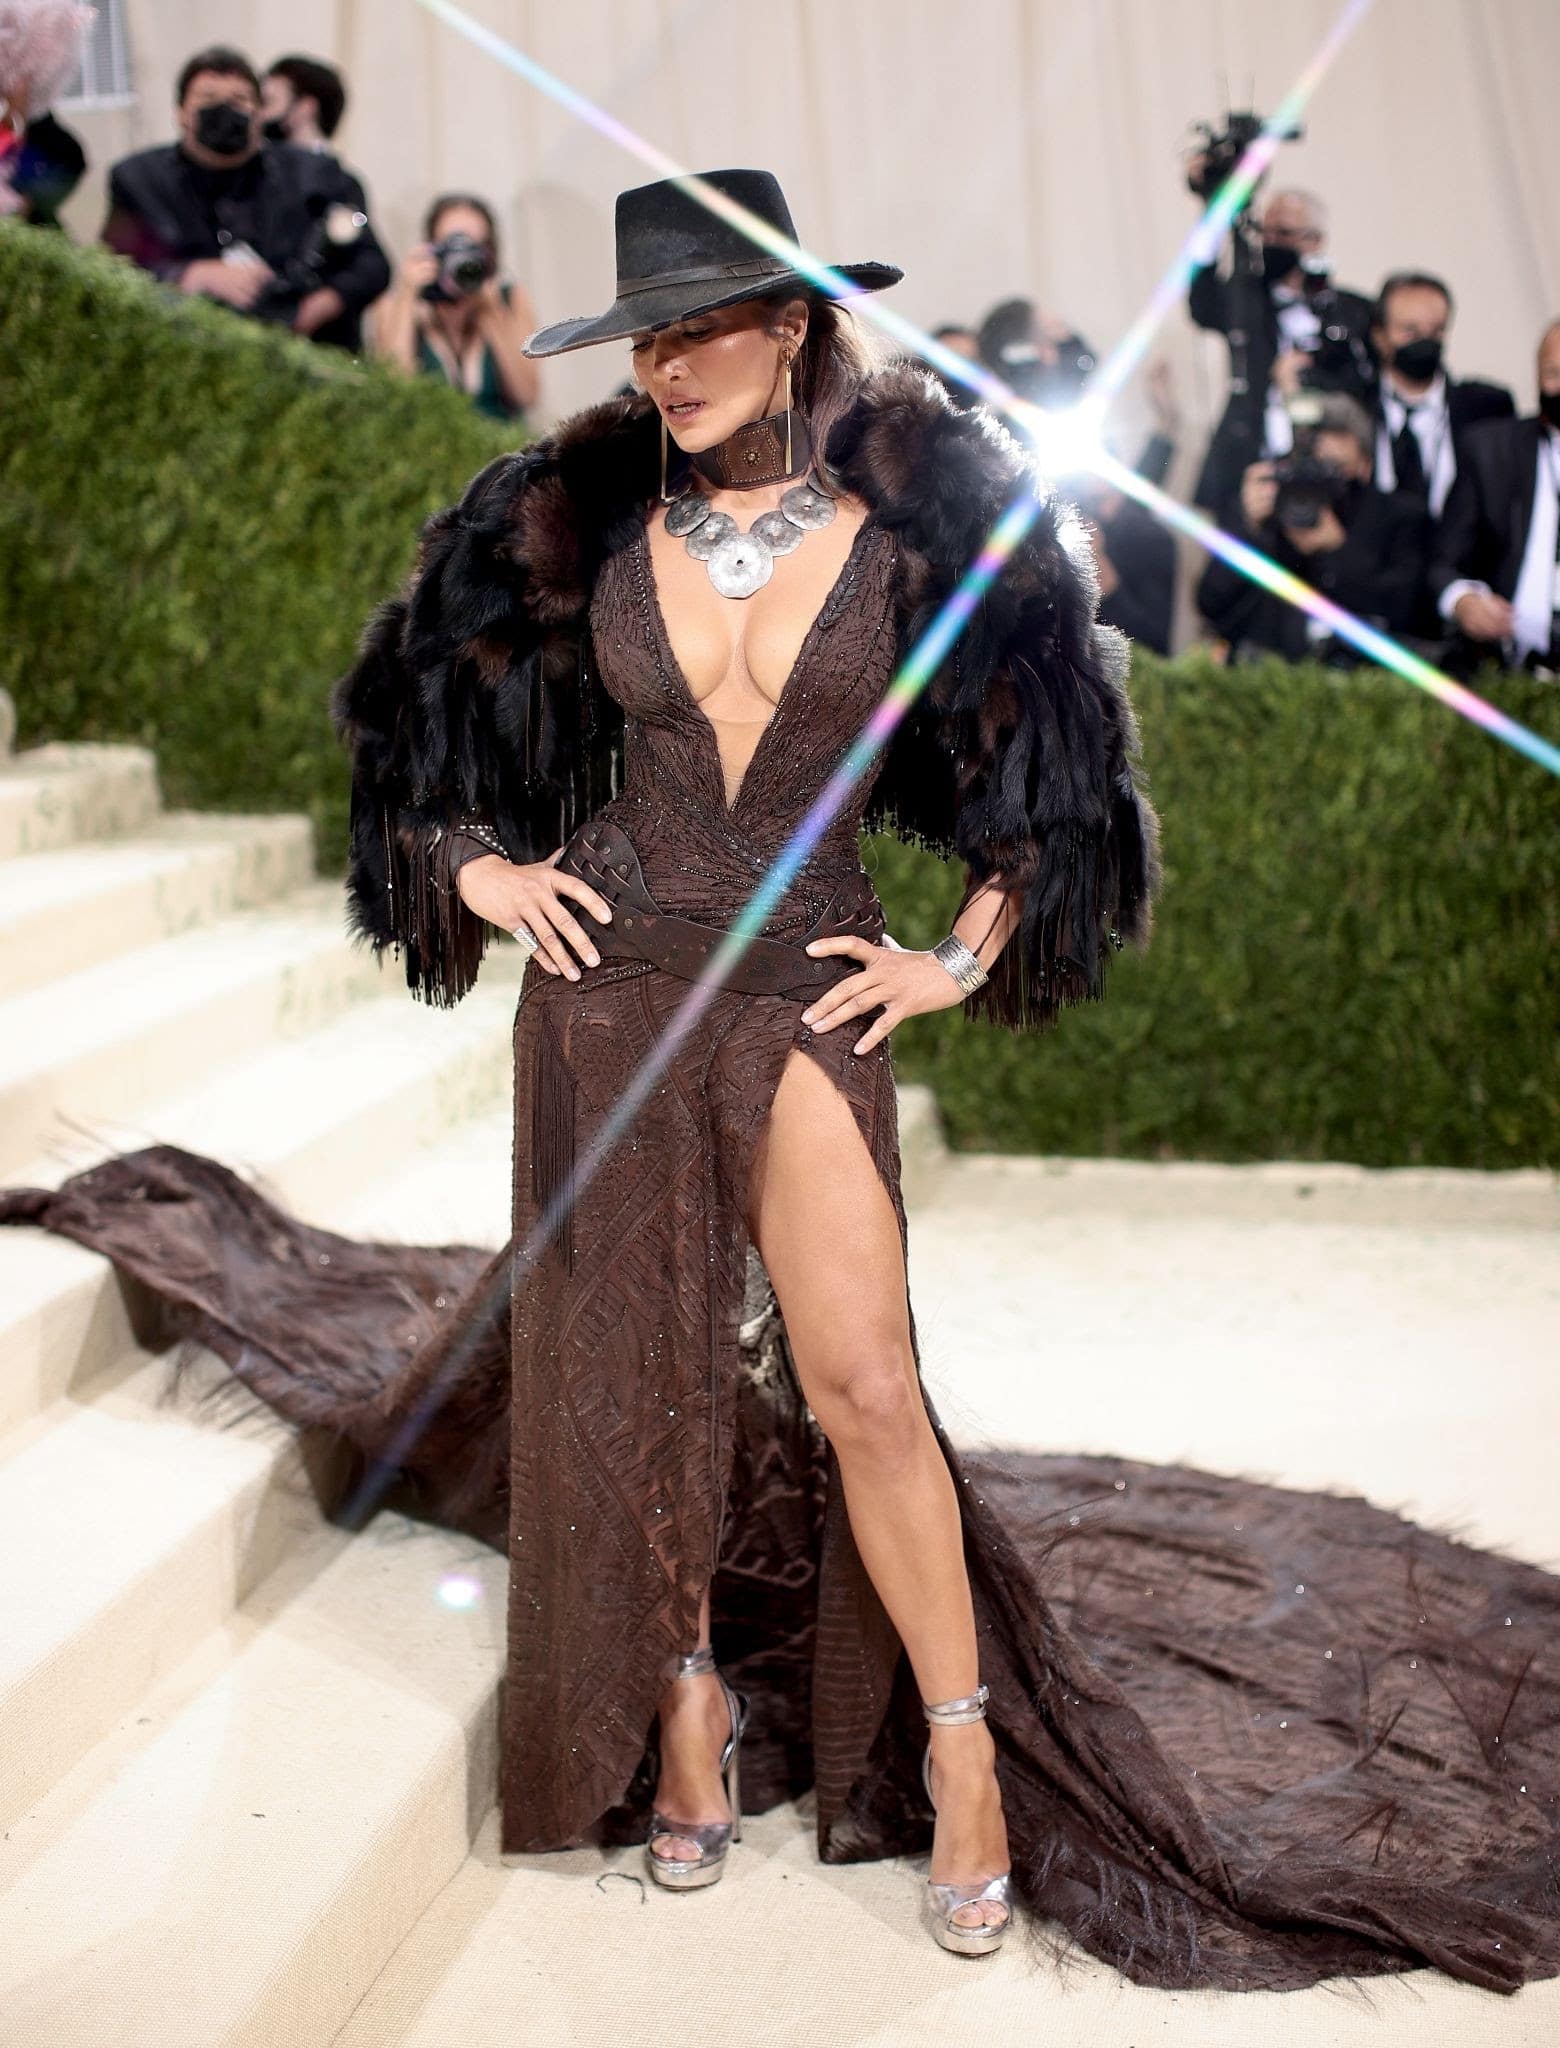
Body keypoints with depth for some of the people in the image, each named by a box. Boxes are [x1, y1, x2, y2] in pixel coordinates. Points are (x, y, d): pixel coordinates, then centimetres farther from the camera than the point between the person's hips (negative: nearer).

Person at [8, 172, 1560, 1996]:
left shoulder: (912, 508, -5)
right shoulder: (593, 510, 0)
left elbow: (1050, 737, 4)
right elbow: (425, 682, 15)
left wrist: (967, 953, 2)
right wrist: (476, 868, 6)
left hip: (807, 989, -2)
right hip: (611, 973, 2)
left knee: (863, 1388, -8)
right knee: (636, 1366, 7)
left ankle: (964, 1739, 10)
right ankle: (688, 1694, 27)